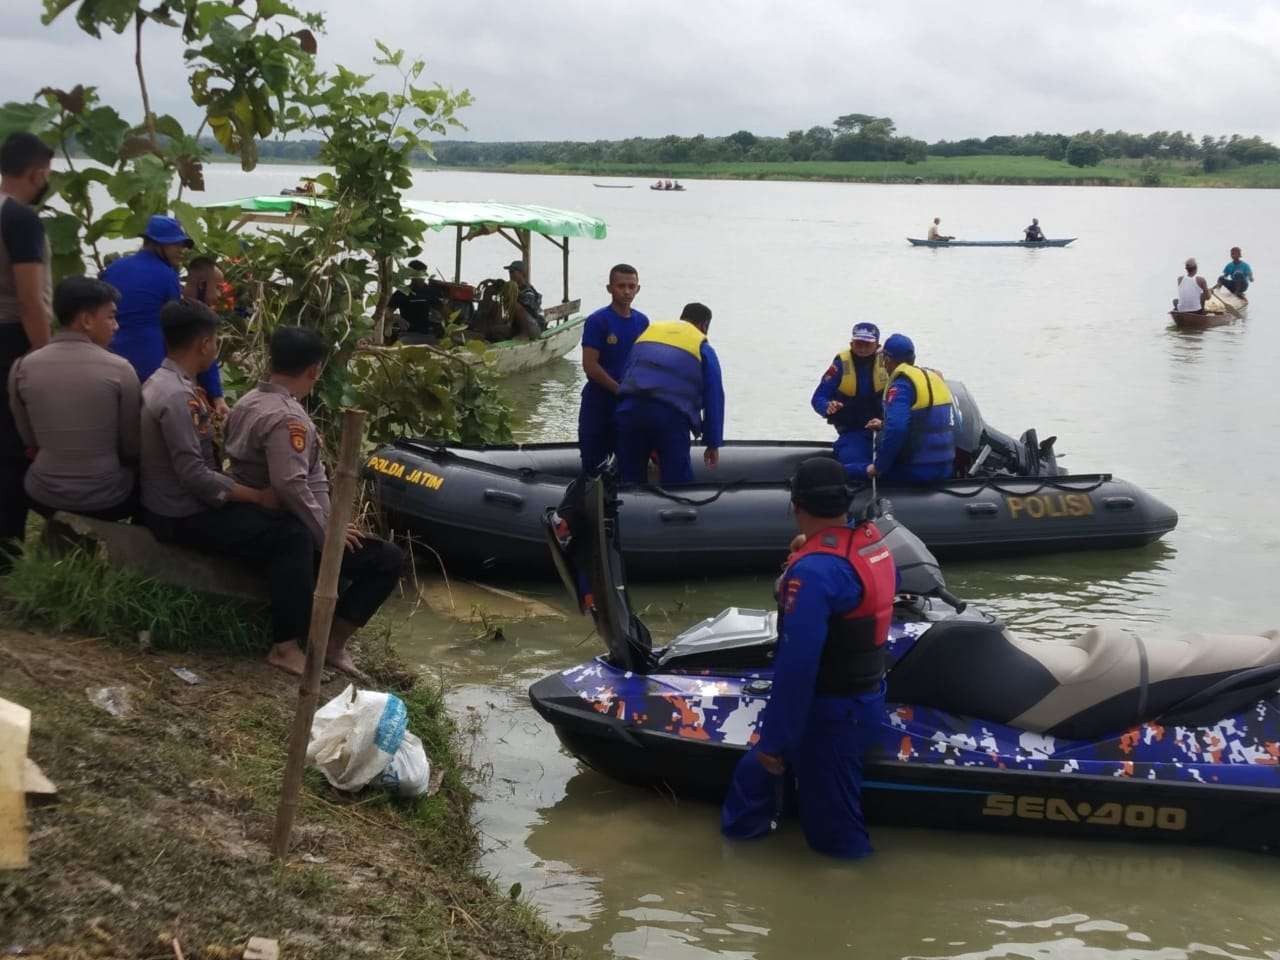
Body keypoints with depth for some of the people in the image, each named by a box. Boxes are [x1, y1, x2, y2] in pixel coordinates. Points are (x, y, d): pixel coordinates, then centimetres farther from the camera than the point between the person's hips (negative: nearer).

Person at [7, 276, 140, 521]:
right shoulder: (120, 369, -14)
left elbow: (30, 441, 5)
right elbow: (132, 448, -5)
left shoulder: (23, 368, -6)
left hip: (44, 497, 3)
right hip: (107, 500, -3)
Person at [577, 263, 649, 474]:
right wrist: (620, 390, -18)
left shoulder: (642, 321, 6)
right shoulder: (597, 321, -11)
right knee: (593, 464, 2)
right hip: (599, 403, -5)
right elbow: (590, 366, -15)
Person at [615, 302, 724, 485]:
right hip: (671, 416, -4)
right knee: (678, 484, 0)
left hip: (630, 409, 4)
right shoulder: (703, 348, 14)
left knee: (630, 480, 14)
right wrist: (713, 444, 17)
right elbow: (714, 399, 10)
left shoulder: (649, 331, 25)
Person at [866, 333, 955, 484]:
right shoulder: (935, 377, 13)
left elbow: (896, 430, -27)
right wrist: (884, 425, 29)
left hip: (915, 471, -9)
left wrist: (878, 467, -17)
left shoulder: (901, 385, -14)